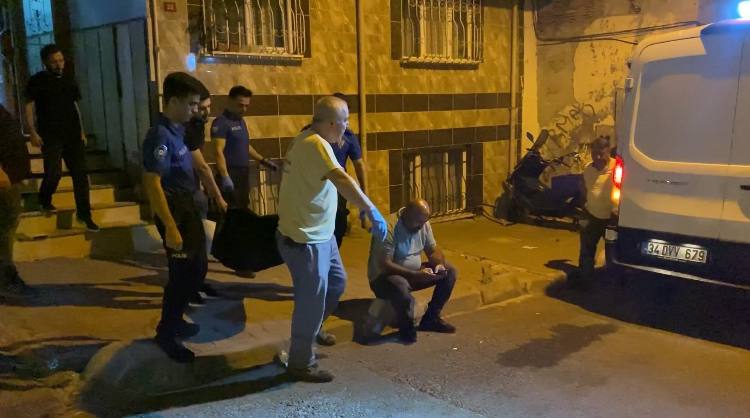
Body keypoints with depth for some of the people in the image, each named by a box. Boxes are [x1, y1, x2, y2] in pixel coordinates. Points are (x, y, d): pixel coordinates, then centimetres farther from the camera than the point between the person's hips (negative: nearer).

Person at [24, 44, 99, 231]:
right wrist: (33, 132, -12)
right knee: (54, 172, -6)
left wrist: (82, 131, 14)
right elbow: (29, 107, -3)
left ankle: (84, 213, 5)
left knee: (80, 173, -1)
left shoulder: (69, 81, 12)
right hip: (50, 136, -4)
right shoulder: (37, 81, -1)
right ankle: (44, 200, 26)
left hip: (73, 135, 4)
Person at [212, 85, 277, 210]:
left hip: (243, 173, 9)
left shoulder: (241, 121, 15)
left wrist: (264, 161, 24)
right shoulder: (221, 122, -13)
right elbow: (219, 152, -21)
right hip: (231, 174, -9)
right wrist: (225, 177, -30)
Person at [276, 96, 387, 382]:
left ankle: (312, 328, 47)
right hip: (304, 239, -11)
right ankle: (301, 364, 16)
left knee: (337, 281, 25)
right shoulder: (316, 144, -24)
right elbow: (342, 180, -40)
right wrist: (372, 211, -46)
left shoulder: (309, 139, 9)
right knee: (312, 299, 0)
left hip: (320, 234, 11)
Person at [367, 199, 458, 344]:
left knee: (450, 271, -4)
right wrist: (415, 275, -35)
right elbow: (384, 265, -30)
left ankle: (431, 319, 5)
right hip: (384, 276, -8)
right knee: (400, 287, -41)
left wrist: (439, 264, -18)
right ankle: (406, 328, -13)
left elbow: (433, 250, 5)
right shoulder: (389, 228, -26)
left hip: (414, 273, 8)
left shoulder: (423, 224, -3)